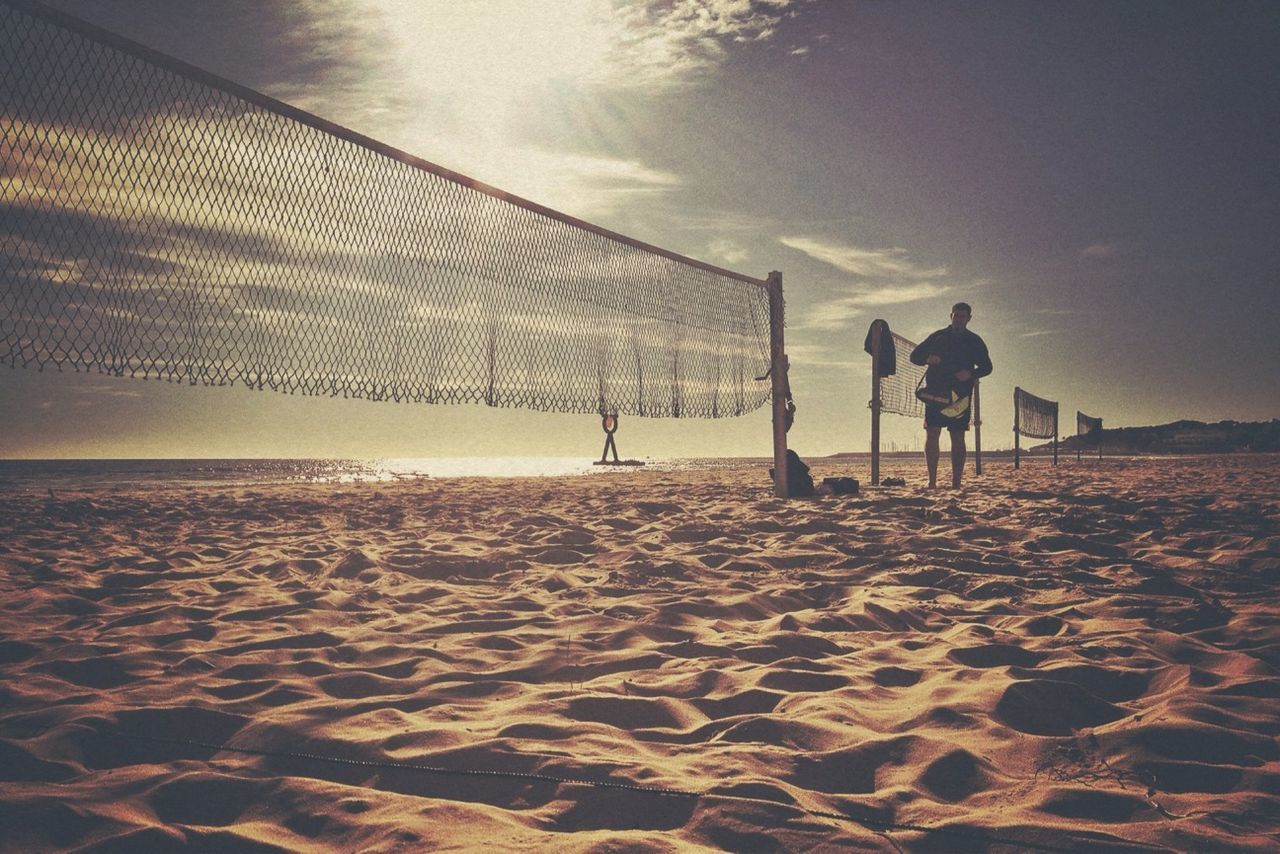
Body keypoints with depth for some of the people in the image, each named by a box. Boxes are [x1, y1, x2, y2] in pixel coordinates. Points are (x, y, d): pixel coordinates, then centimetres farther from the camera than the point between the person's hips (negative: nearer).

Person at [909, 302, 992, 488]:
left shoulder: (974, 341, 12)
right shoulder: (937, 337, 12)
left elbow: (986, 366, 10)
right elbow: (914, 356, 12)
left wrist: (971, 373, -10)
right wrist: (928, 359, -11)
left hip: (960, 395, 0)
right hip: (935, 393, 0)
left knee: (958, 438, 0)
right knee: (932, 434, -9)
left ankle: (956, 483, 1)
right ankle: (932, 480, -7)